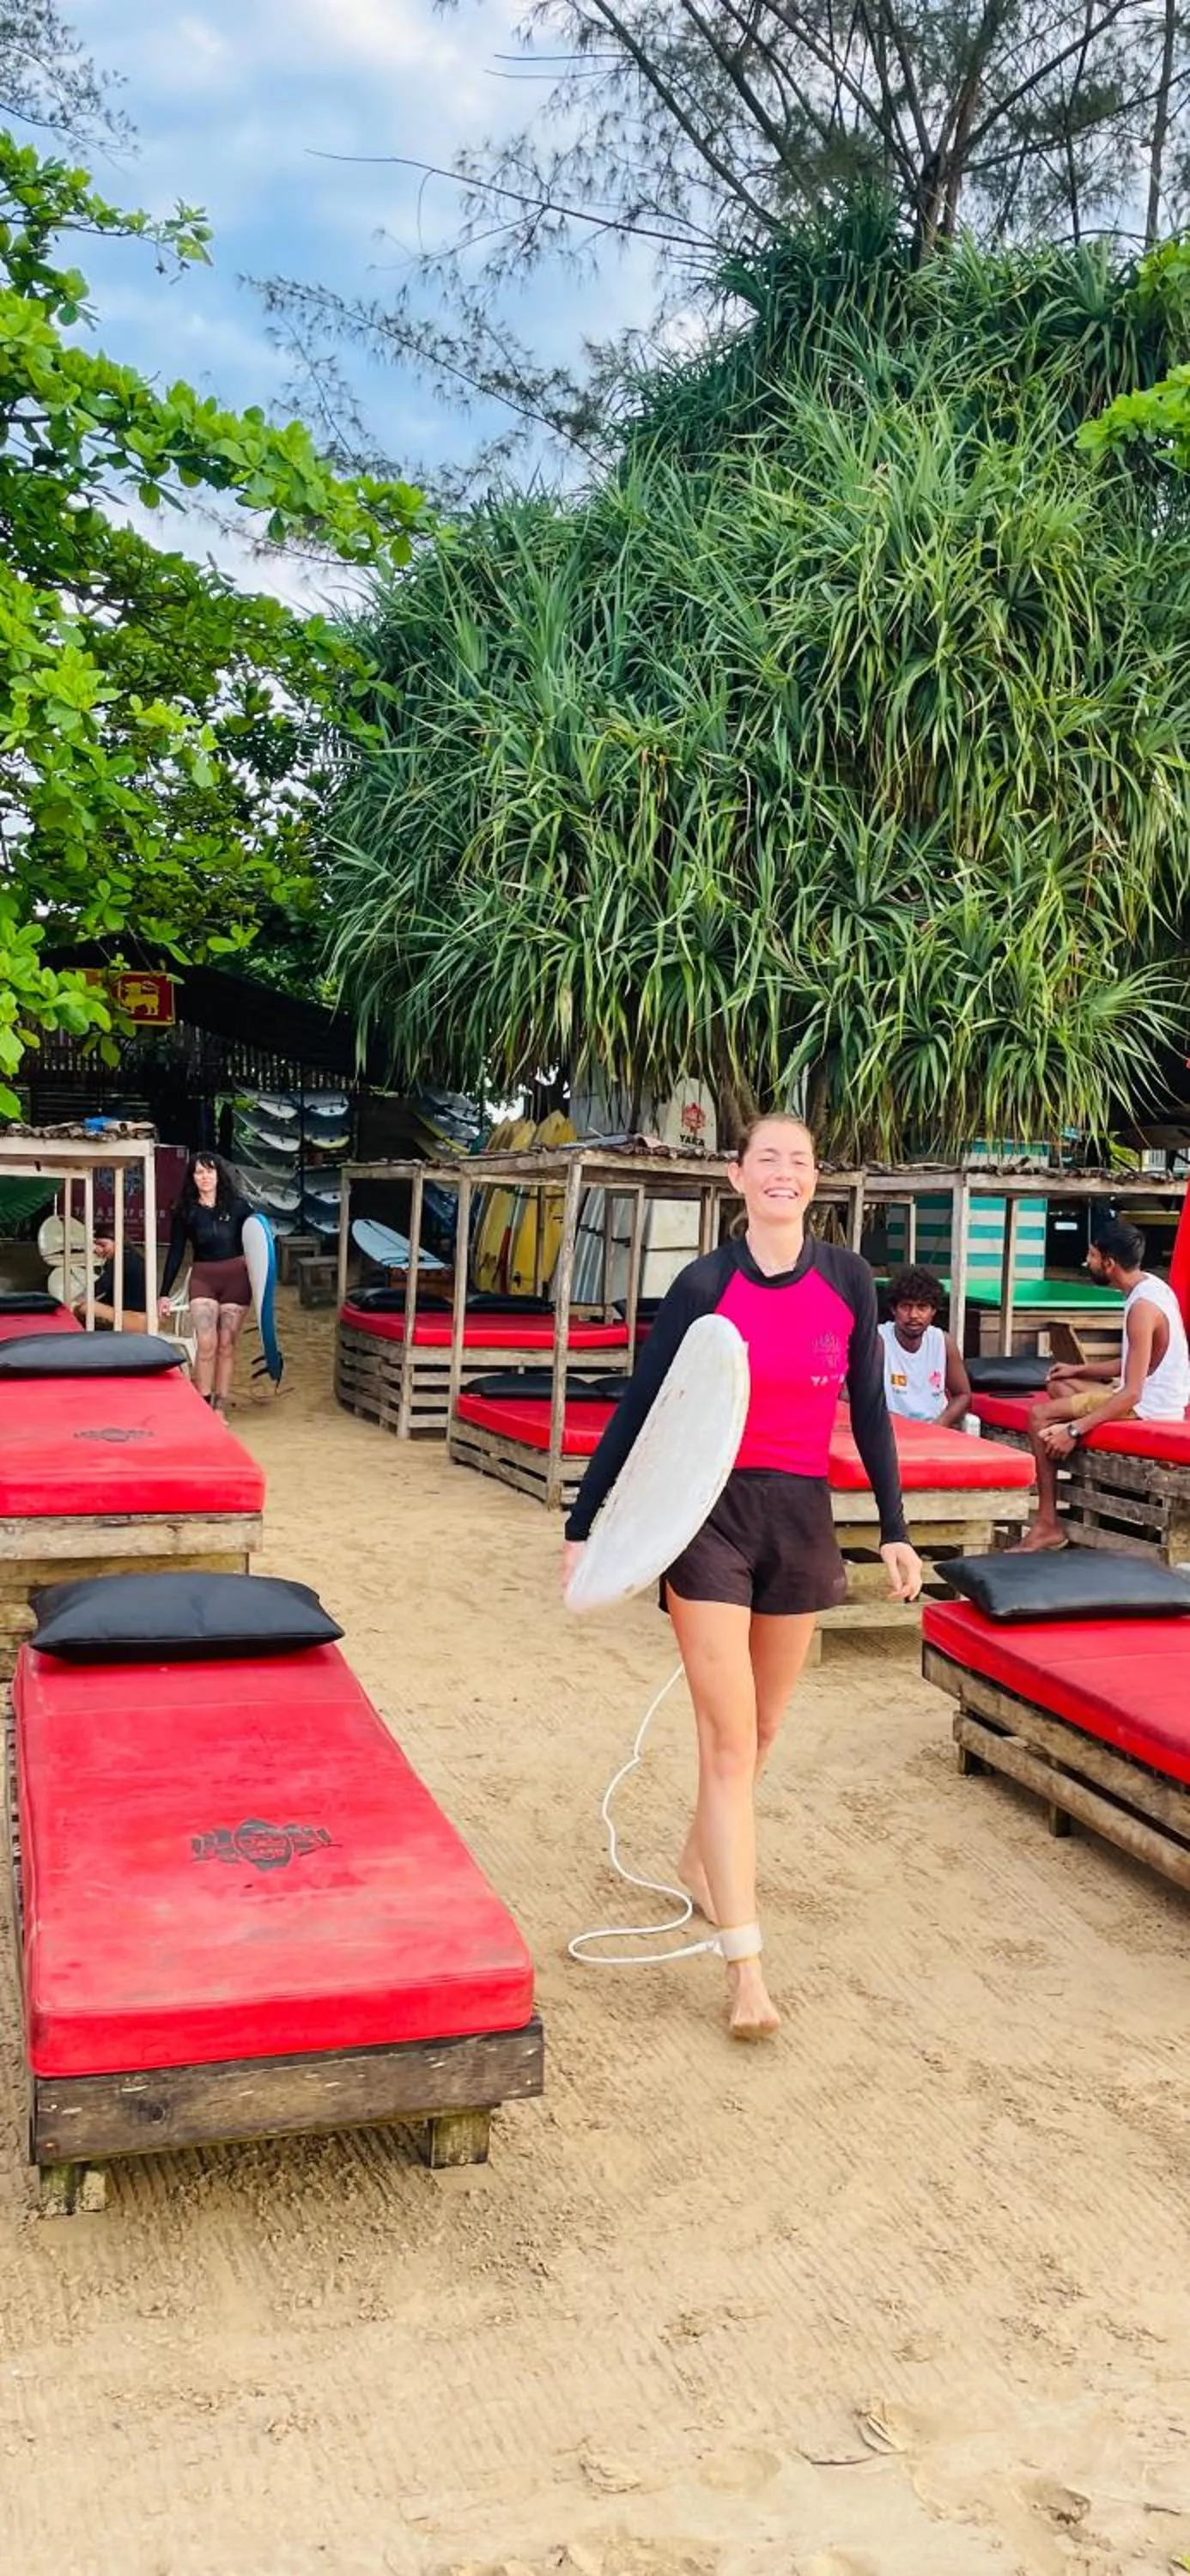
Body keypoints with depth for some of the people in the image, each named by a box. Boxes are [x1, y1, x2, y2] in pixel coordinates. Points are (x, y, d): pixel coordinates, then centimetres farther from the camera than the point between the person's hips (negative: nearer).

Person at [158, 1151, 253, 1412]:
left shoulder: (237, 1205, 0)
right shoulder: (185, 1211, 2)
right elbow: (176, 1252, 5)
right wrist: (165, 1293, 3)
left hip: (236, 1277, 0)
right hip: (203, 1278, 0)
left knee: (227, 1345, 3)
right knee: (206, 1344, -13)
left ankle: (219, 1409, 9)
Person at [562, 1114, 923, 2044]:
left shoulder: (847, 1279, 1)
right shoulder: (705, 1285, -7)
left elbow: (868, 1409, 8)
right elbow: (639, 1407, -4)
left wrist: (894, 1529, 8)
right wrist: (584, 1527, -4)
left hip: (802, 1516, 4)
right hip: (709, 1514, -3)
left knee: (762, 1729, 17)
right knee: (730, 1739, -5)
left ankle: (701, 1858, 44)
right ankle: (746, 1967, -2)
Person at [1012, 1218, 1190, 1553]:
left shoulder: (1143, 1308, -24)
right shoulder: (1152, 1286, 6)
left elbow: (1131, 1394, -28)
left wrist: (1074, 1430, -26)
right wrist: (1081, 1369, 14)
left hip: (1148, 1406, -11)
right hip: (1151, 1391, 11)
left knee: (1041, 1417, -14)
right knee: (1057, 1385, 21)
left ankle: (1048, 1525, -12)